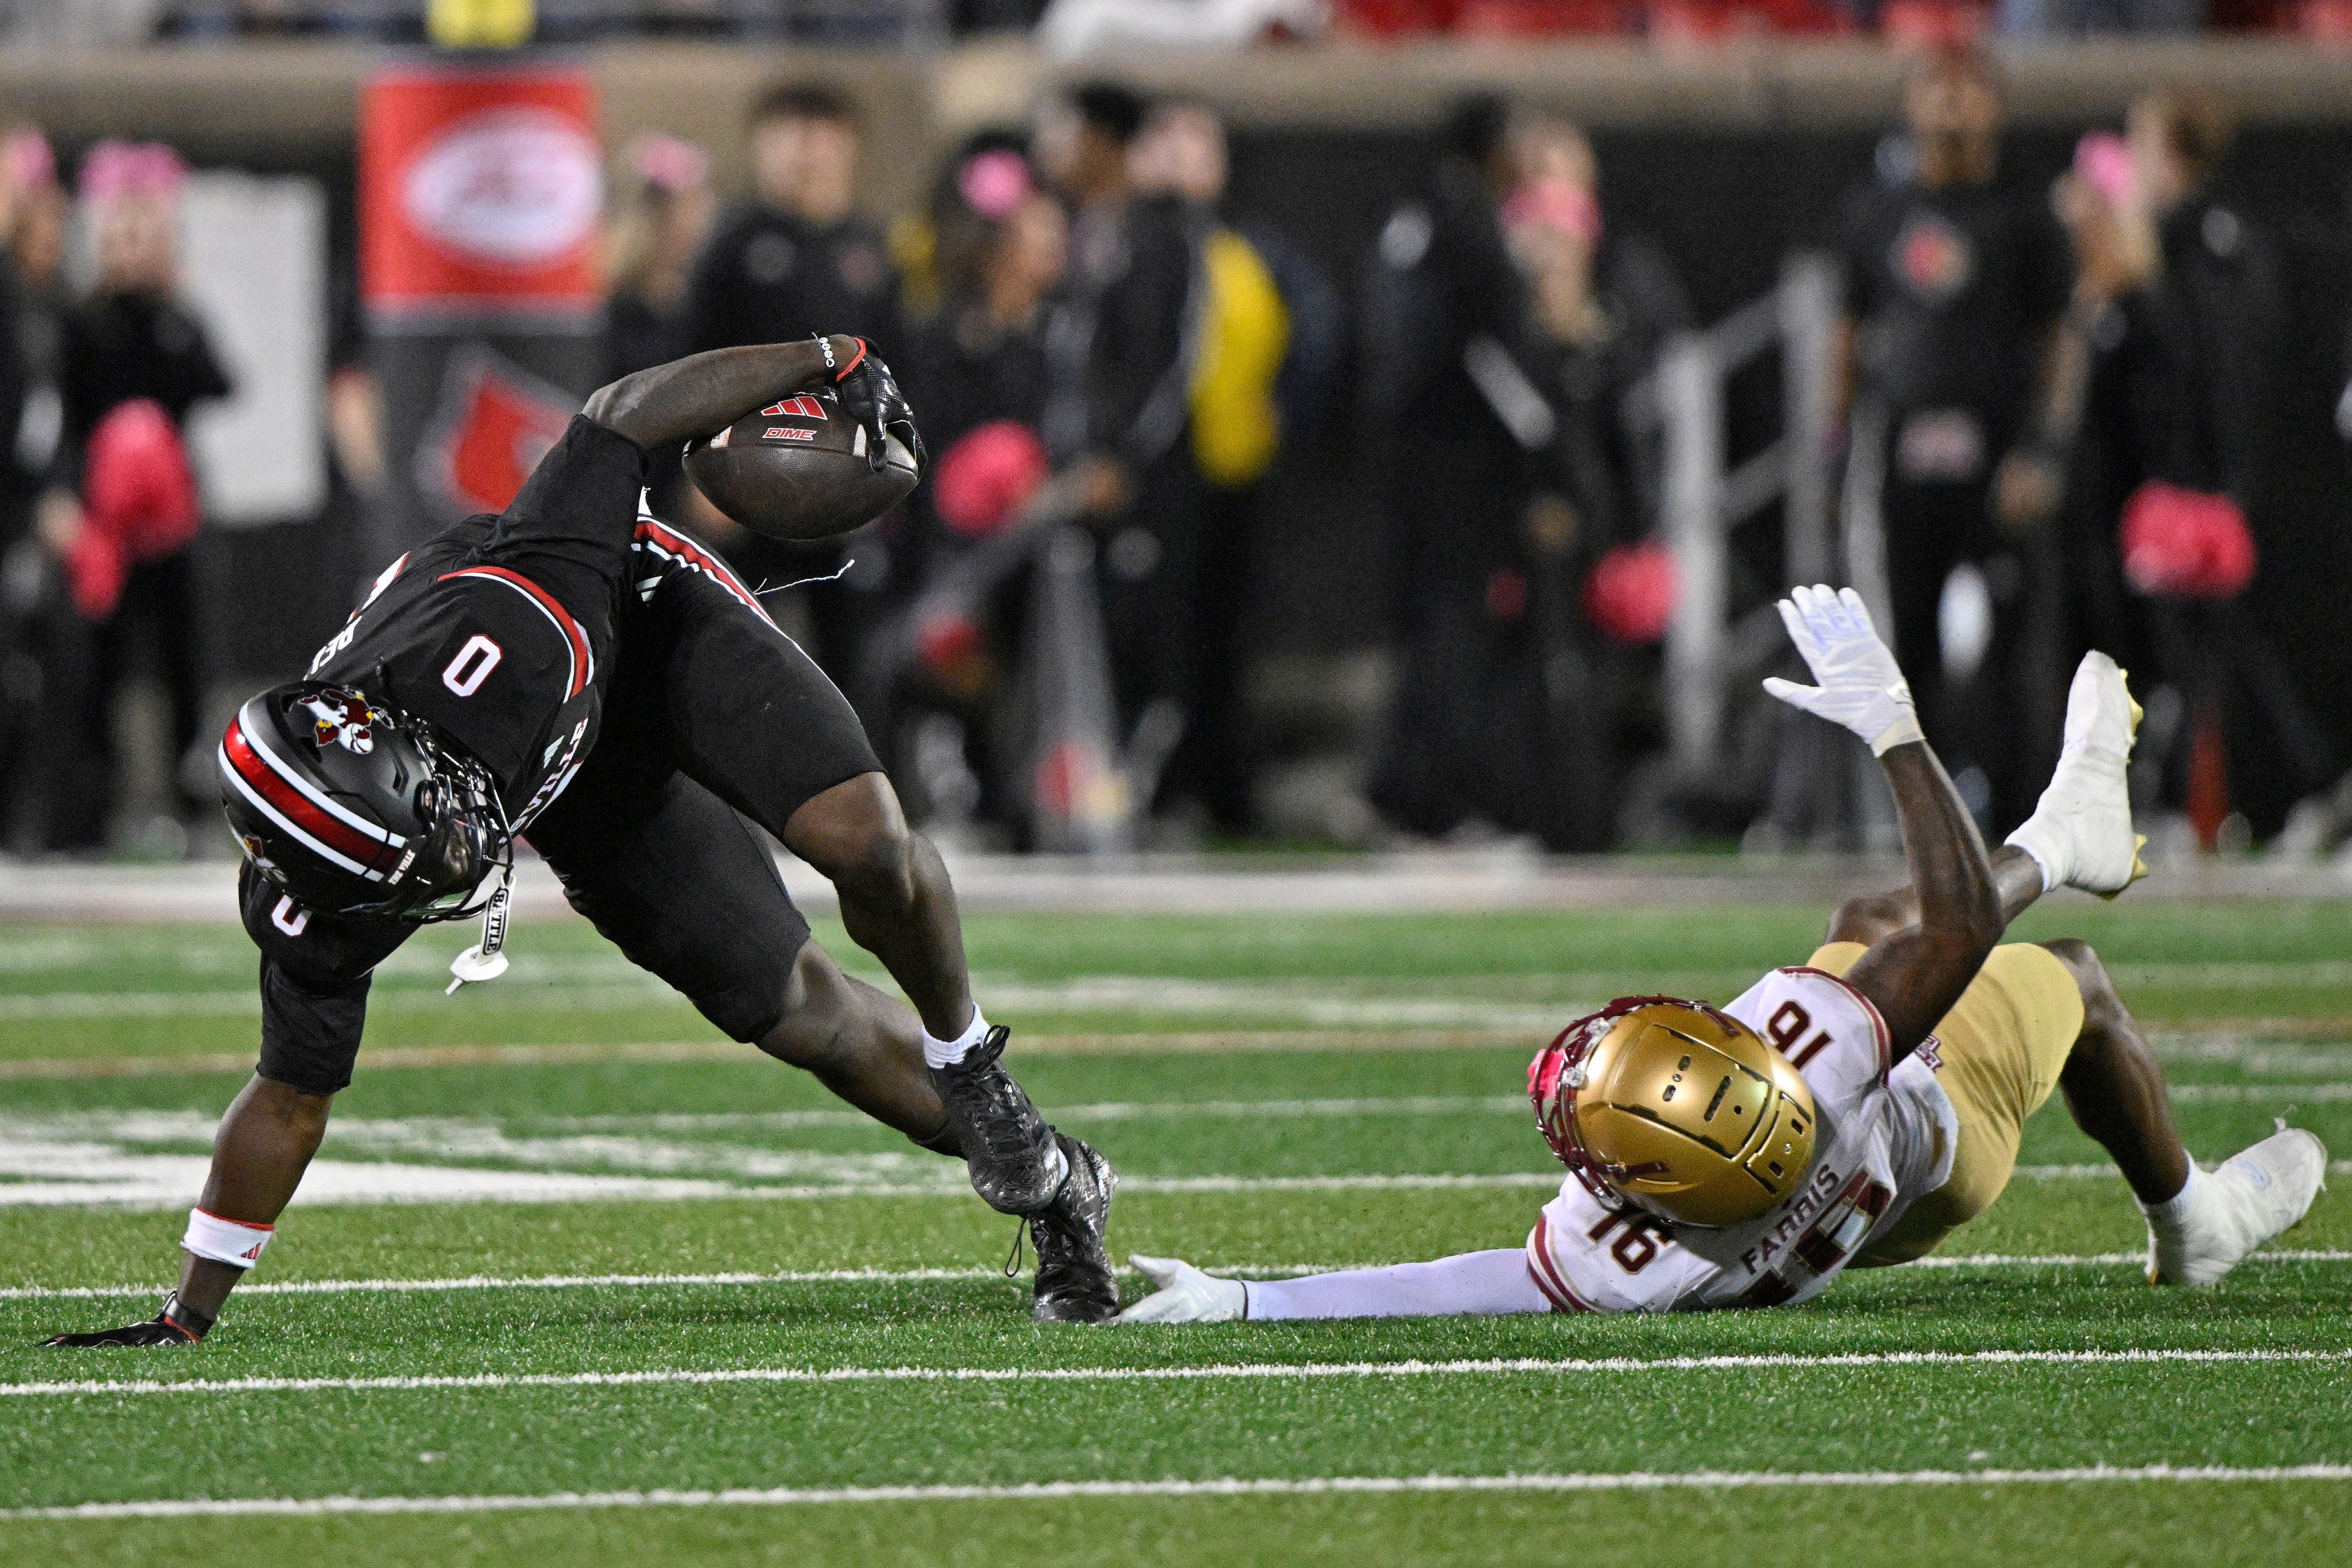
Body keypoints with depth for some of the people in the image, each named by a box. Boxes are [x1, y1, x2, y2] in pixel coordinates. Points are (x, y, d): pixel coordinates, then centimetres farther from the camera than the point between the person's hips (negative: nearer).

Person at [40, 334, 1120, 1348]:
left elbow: (629, 412, -30)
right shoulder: (313, 914, -33)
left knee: (864, 845, -23)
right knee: (803, 1018, -2)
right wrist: (188, 1318, -15)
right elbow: (289, 1104, -17)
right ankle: (1050, 1184, 21)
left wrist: (829, 362, -20)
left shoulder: (491, 638, -44)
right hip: (592, 812, 2)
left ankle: (967, 1060, 9)